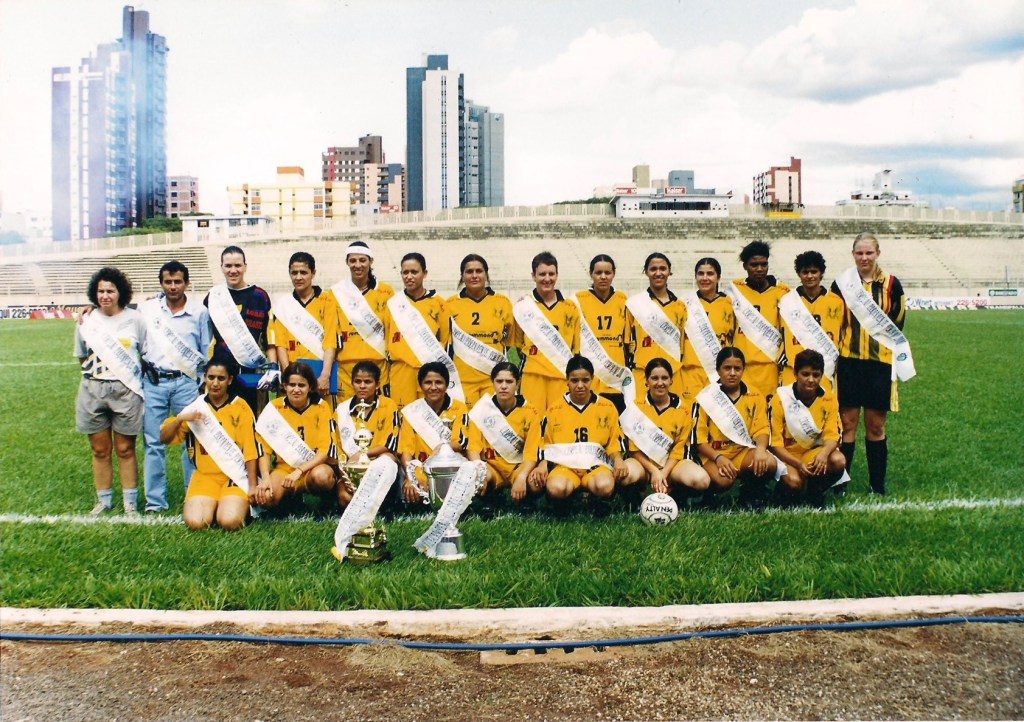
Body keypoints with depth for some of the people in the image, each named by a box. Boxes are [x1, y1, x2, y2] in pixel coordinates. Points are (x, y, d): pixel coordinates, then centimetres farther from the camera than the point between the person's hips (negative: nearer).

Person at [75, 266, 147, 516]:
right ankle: (104, 500, 23)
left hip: (126, 391, -2)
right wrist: (98, 370, 3)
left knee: (125, 449, 4)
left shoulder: (135, 319, -1)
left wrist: (132, 374, -4)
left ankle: (130, 502, 15)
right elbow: (82, 357, 16)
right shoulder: (87, 321, 5)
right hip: (93, 391, 2)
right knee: (100, 449, 10)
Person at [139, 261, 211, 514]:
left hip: (186, 382, -1)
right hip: (153, 382, 1)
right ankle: (155, 501, 10)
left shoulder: (199, 312, 5)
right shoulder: (147, 309, 7)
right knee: (154, 443, 4)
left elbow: (206, 351, 11)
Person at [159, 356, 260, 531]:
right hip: (205, 475, 2)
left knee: (229, 522, -24)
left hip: (235, 475, -2)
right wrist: (181, 418, -14)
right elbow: (164, 438, 4)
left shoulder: (241, 408, -2)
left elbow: (251, 450, -2)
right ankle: (212, 505, 10)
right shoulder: (196, 407, 6)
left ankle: (240, 504, 8)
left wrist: (252, 486, -5)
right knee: (195, 523, -21)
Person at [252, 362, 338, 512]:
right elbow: (263, 447, -3)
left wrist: (300, 471, -25)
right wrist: (265, 478, -18)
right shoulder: (274, 407, -1)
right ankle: (292, 499, 6)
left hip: (315, 466, -2)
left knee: (320, 475, -38)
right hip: (284, 467, 2)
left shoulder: (321, 408, -6)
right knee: (265, 498, -28)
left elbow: (326, 449, -13)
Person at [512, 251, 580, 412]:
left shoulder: (571, 308, 13)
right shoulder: (523, 306, 8)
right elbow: (516, 343, 13)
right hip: (532, 374, -1)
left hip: (561, 376, 2)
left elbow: (577, 346, 17)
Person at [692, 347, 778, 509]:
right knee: (723, 480, -36)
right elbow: (698, 438, -4)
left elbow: (762, 429, 0)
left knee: (769, 463, -29)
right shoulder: (706, 397, -2)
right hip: (714, 454, -3)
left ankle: (752, 494, 3)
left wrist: (761, 449, -23)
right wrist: (718, 458, -21)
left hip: (744, 452, 3)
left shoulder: (754, 396, 6)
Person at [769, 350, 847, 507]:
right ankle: (784, 492, 4)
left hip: (814, 452, 3)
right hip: (786, 454, -3)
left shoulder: (829, 399, -5)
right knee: (794, 482, -33)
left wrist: (823, 454, -35)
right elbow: (775, 442, -14)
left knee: (838, 461, -29)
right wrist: (798, 464, -29)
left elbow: (832, 435, -11)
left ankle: (815, 492, -2)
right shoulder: (781, 398, -14)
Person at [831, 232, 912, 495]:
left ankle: (878, 486, 17)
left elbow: (897, 325, 10)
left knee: (876, 426, 7)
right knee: (847, 423, 1)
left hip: (880, 362, 0)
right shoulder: (841, 284, 4)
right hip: (848, 362, 0)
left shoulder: (891, 284, 4)